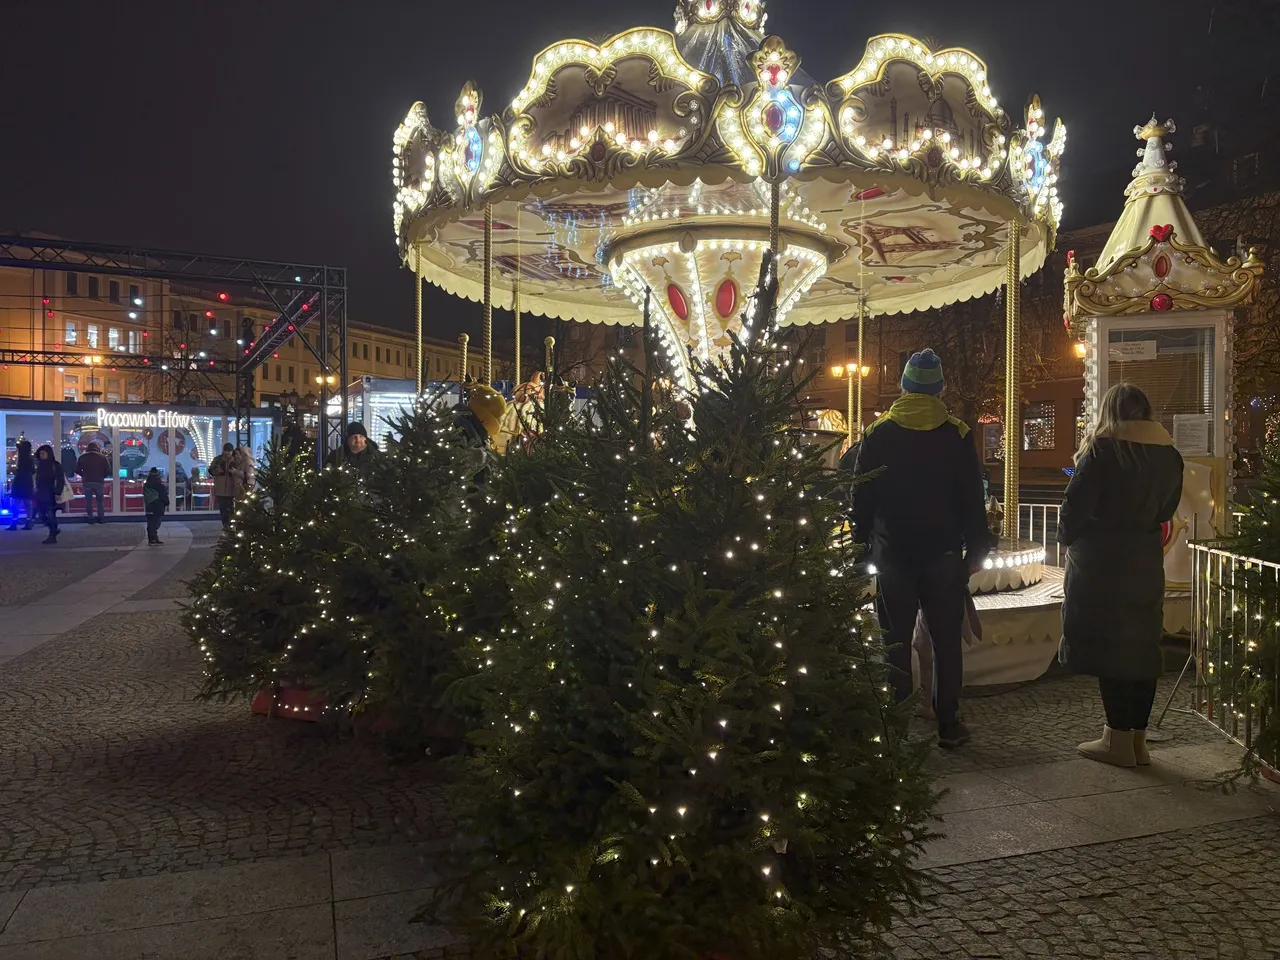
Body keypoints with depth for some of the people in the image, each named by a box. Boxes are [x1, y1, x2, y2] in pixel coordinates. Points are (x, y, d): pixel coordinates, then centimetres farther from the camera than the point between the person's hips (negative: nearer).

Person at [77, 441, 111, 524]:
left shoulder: (82, 457, 3)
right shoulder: (102, 457, -2)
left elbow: (77, 470, 4)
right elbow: (108, 470, -5)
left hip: (87, 482, 1)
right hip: (99, 481, -1)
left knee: (88, 500, 8)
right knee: (100, 500, 10)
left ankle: (90, 518, 6)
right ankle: (101, 518, 8)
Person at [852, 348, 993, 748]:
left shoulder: (876, 434, -2)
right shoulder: (958, 436, -3)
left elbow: (861, 496, 1)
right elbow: (973, 500, 0)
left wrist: (863, 542, 10)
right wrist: (975, 550, 7)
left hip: (892, 554, 1)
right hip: (944, 554, 0)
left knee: (895, 640, 7)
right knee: (946, 639, 7)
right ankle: (948, 724, 12)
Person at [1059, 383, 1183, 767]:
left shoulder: (1102, 449, -10)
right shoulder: (1169, 455, 8)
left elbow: (1076, 503, -12)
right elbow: (1166, 509, 15)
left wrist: (1068, 538, 4)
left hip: (1101, 563, -6)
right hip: (1146, 562, 6)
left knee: (1107, 646, 0)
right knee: (1142, 647, 10)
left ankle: (1118, 740, 3)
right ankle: (1137, 739, 16)